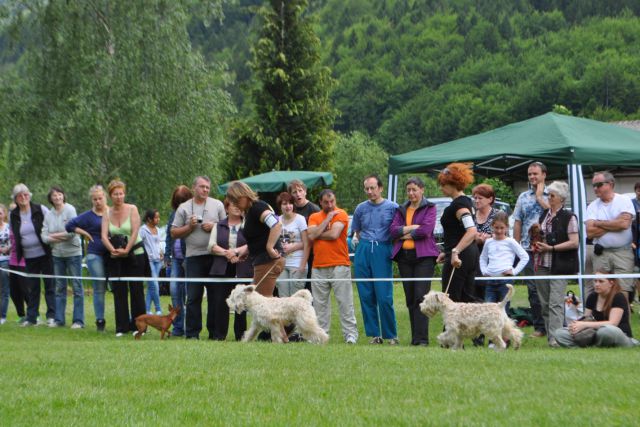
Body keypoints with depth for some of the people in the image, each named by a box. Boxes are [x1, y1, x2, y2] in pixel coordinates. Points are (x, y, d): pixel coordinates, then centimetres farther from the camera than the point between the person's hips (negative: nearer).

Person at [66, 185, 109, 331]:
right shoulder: (88, 216, 1)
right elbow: (69, 226, 0)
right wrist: (86, 234, -4)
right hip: (95, 255, -2)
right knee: (99, 289, -2)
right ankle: (100, 321, 4)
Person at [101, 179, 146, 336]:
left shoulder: (132, 209, -4)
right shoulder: (107, 213, 4)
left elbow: (135, 232, -11)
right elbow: (104, 235, -6)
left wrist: (126, 250, -17)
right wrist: (113, 250, -21)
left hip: (134, 254, -3)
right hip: (115, 258, 3)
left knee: (136, 290, -1)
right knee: (119, 291, 2)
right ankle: (122, 327, 7)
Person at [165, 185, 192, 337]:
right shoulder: (174, 214, 14)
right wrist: (167, 255, 15)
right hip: (177, 259, 6)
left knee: (188, 293, -2)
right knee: (174, 290, 3)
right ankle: (178, 326, 10)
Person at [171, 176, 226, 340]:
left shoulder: (217, 205, 10)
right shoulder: (184, 208, 8)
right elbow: (174, 233, 8)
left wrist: (214, 227, -6)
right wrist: (189, 227, -6)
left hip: (215, 256, 1)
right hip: (194, 257, -1)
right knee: (193, 296, -2)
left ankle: (215, 332, 11)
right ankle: (192, 333, 1)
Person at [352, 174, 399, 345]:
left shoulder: (392, 207, 0)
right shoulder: (361, 208, 10)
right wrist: (358, 240, 7)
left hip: (383, 251, -4)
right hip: (363, 251, 4)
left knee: (384, 297, -8)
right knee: (366, 295, 3)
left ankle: (391, 335, 3)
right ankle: (374, 334, 11)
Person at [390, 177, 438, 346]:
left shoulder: (430, 208, 3)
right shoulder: (402, 210, 17)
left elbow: (426, 230, -13)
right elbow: (393, 230, 2)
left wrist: (403, 233, -4)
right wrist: (413, 227, -11)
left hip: (423, 256, -5)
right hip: (404, 256, 5)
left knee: (421, 297, -13)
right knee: (410, 298, 5)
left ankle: (421, 338, -16)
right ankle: (415, 337, 10)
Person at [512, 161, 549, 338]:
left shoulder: (550, 195, 3)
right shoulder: (523, 197, 15)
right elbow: (517, 223, 14)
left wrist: (539, 197, -6)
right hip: (528, 248, 4)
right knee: (533, 288, 3)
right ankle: (539, 327, 8)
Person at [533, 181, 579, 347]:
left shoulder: (568, 217, -7)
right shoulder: (544, 214, 14)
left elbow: (574, 242, -12)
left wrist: (550, 248, -15)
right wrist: (537, 245, 7)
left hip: (559, 266, -7)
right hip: (543, 264, 7)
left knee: (556, 302, -15)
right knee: (544, 302, 10)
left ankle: (555, 338, -20)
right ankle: (549, 333, 17)